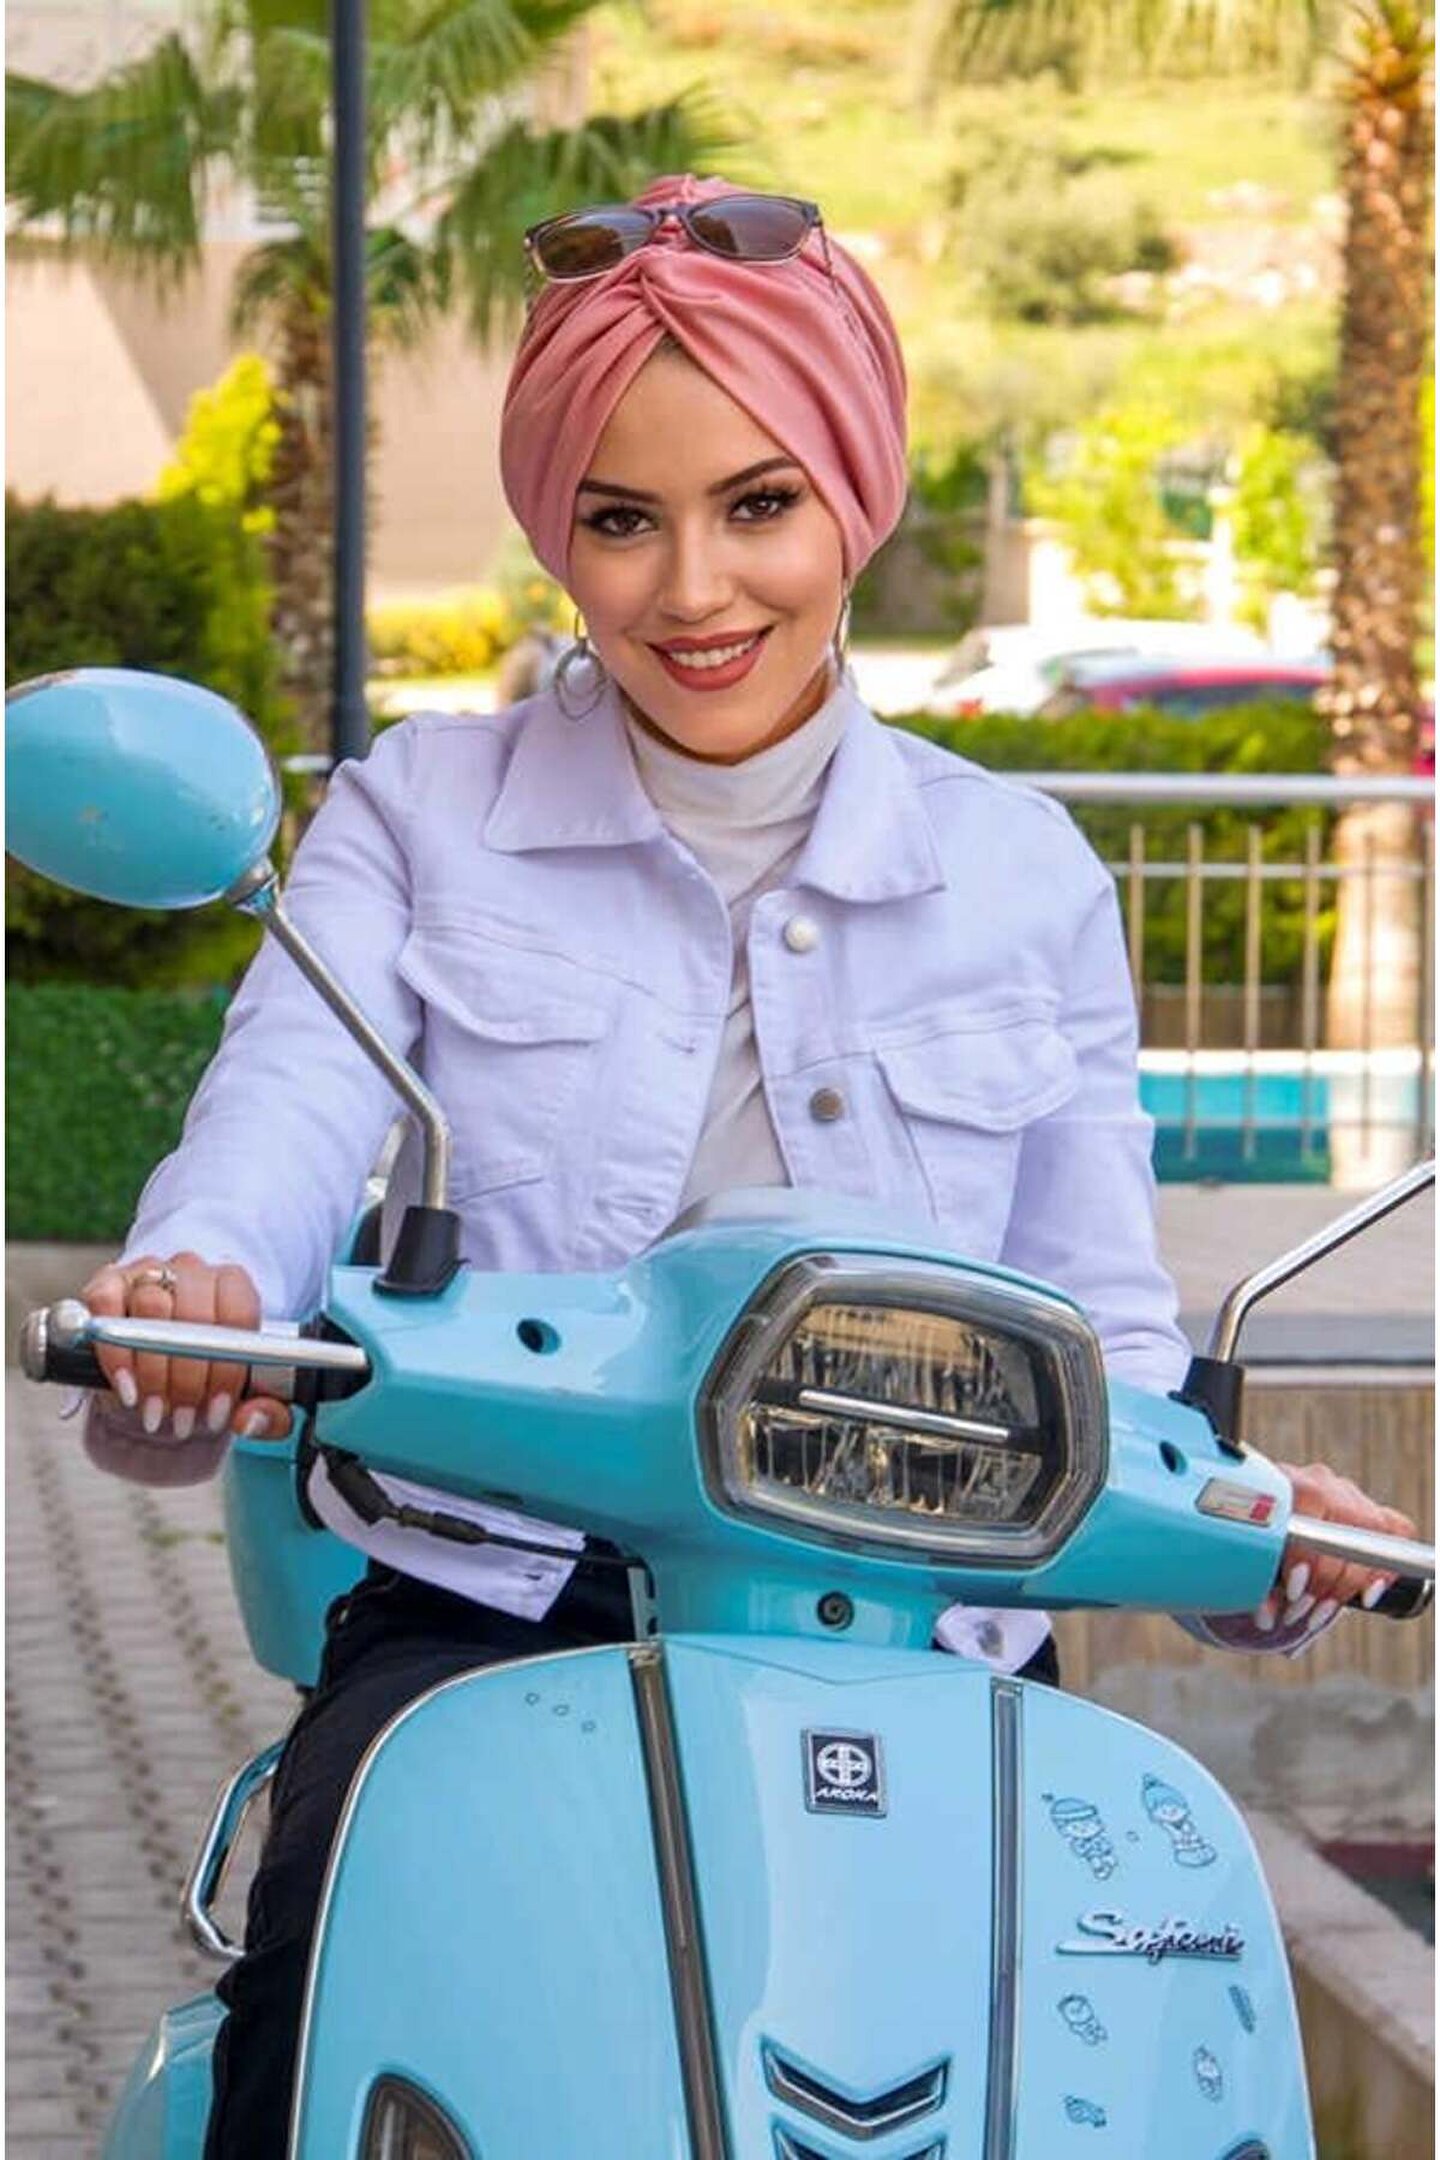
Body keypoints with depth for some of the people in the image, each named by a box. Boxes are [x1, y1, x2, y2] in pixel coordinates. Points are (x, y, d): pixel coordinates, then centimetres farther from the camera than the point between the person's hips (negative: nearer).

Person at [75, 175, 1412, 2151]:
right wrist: (198, 1290, -33)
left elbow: (1098, 1324, 12)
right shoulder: (422, 818, 9)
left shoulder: (1024, 877, 13)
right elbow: (281, 1124, -8)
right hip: (493, 1612, -1)